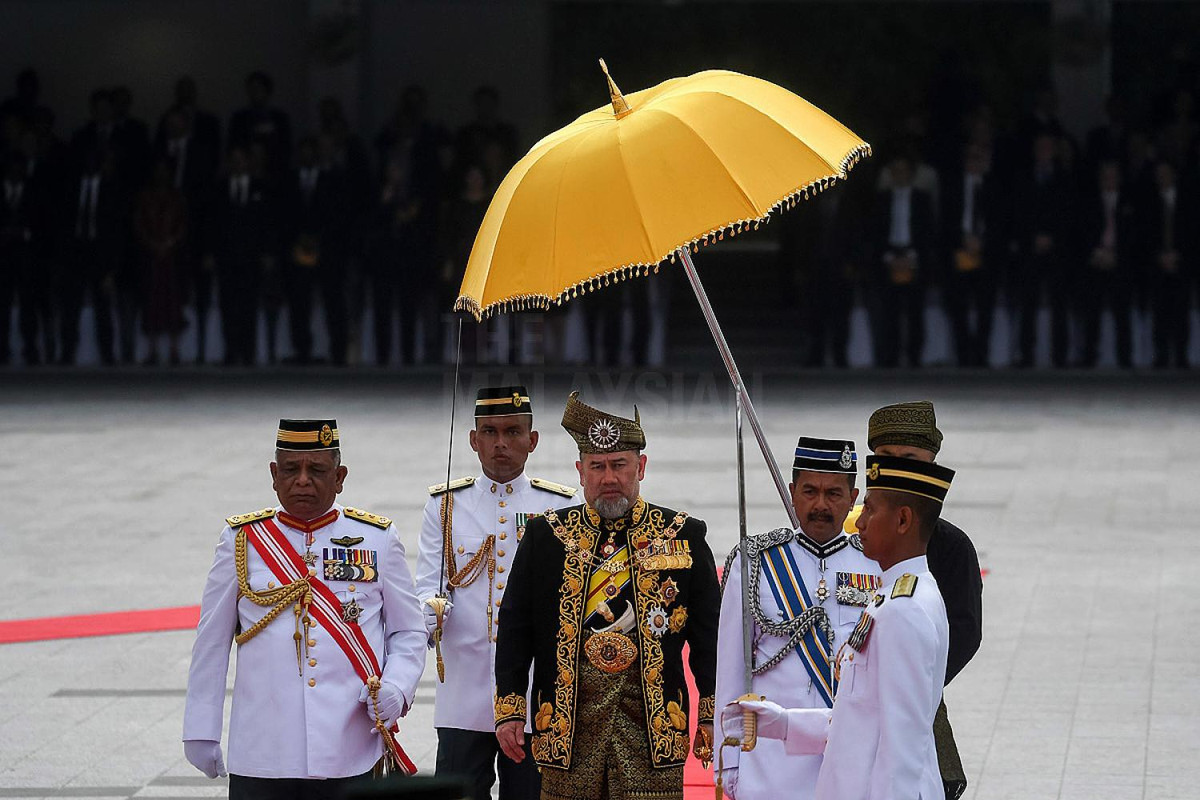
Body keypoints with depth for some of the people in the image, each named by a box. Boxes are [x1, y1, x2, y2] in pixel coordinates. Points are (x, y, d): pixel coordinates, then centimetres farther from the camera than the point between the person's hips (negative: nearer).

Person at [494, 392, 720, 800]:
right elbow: (514, 628, 8)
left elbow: (709, 633, 7)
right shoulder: (547, 536, 8)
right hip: (567, 721, 1)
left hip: (652, 721, -1)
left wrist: (712, 716, 2)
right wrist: (509, 710, 2)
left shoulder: (682, 537, 6)